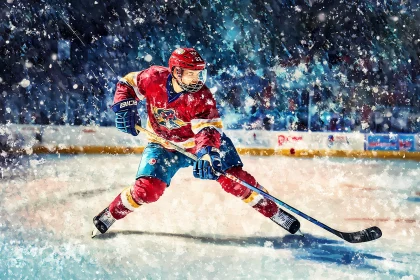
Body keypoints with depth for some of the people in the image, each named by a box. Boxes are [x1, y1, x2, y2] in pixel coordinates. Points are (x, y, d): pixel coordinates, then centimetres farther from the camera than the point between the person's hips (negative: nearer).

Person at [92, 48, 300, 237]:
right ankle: (110, 215, 8)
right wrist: (124, 108, -19)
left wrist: (207, 153, -55)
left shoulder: (201, 97, -26)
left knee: (234, 178, -14)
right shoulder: (154, 78, -21)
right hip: (164, 145, 1)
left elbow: (208, 129, -35)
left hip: (202, 143, -1)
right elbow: (127, 84, -3)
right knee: (147, 189, -16)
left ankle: (274, 212, 2)